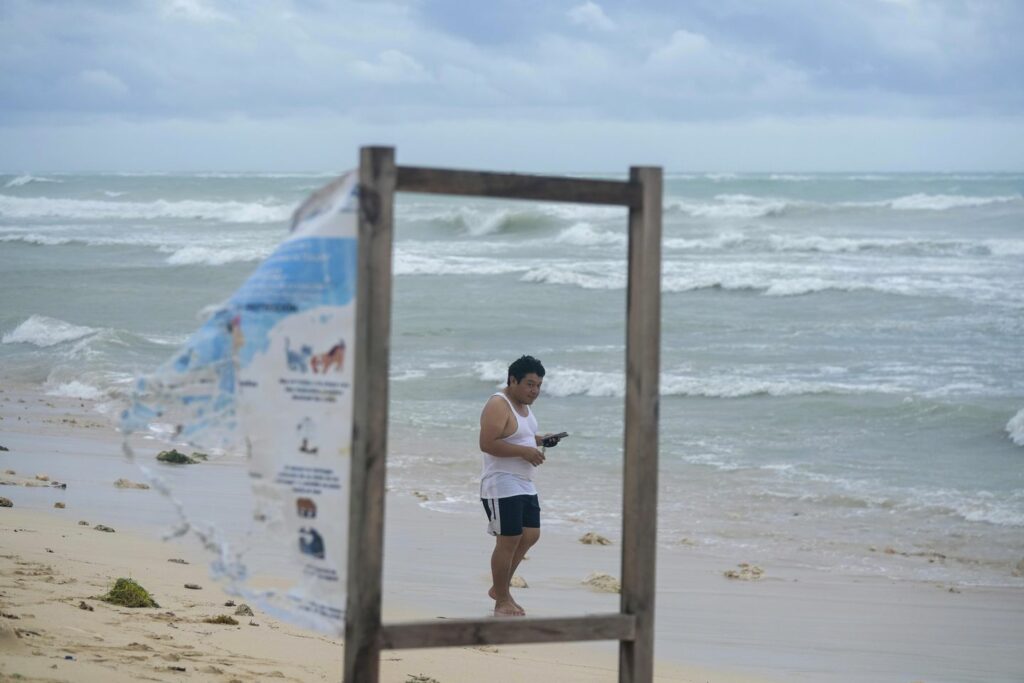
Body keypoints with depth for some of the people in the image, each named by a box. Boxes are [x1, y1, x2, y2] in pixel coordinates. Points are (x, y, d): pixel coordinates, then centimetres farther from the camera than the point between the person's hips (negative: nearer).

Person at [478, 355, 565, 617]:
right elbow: (487, 444, -24)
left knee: (530, 535, 10)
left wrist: (541, 440, 9)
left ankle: (499, 588, 23)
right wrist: (525, 451, -24)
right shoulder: (498, 406, -16)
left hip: (524, 485, 10)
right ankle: (502, 601, 3)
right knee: (508, 541, -7)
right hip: (502, 485, -10)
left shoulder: (522, 404, 14)